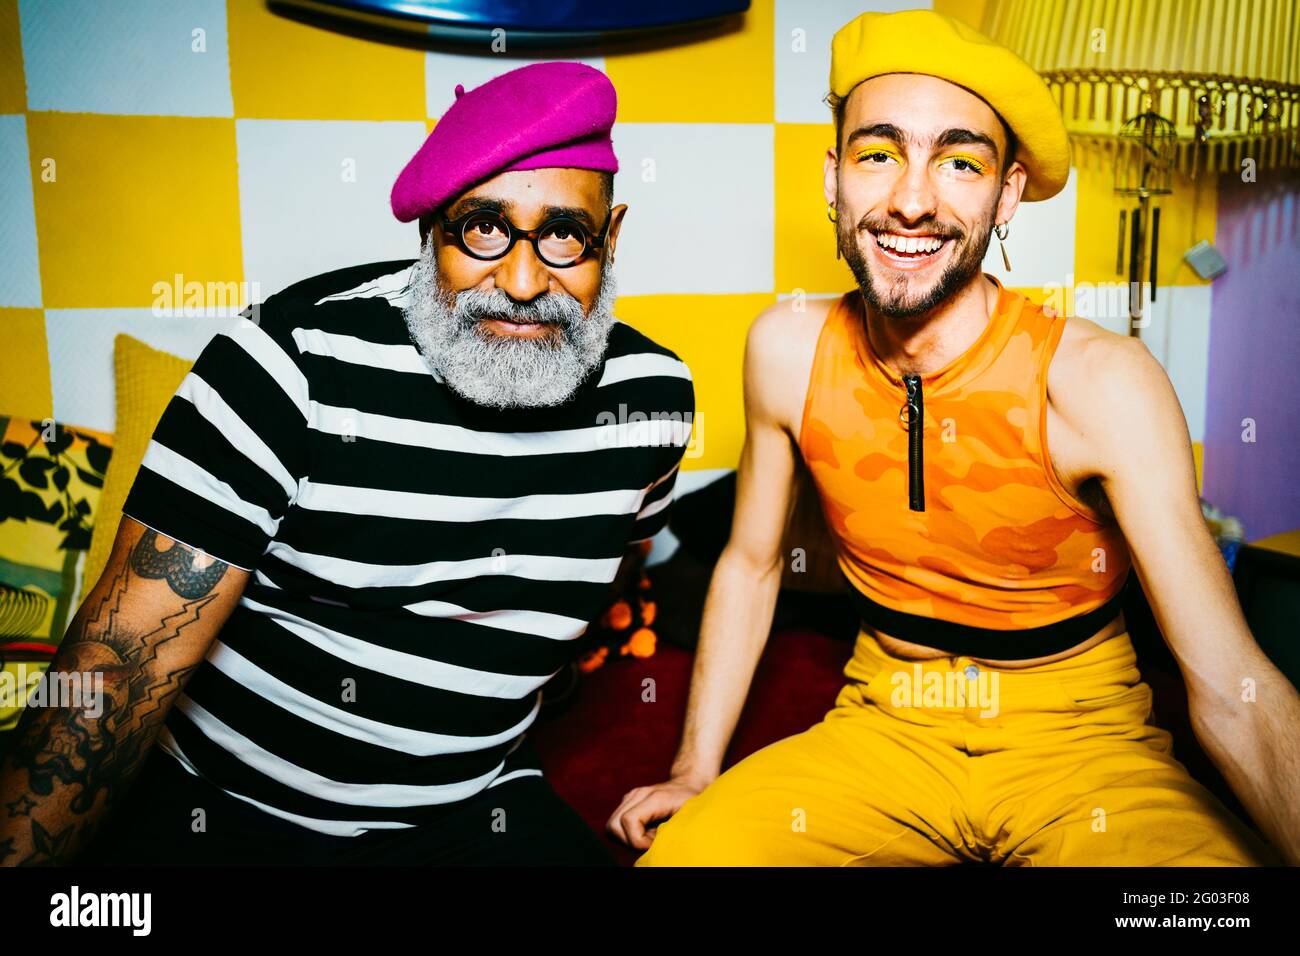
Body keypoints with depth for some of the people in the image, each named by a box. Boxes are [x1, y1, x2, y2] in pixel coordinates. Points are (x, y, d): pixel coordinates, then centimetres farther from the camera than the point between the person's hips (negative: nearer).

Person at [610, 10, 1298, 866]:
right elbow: (750, 565, 3)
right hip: (885, 726, 2)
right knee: (680, 848, -19)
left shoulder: (1099, 382, -19)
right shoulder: (788, 349, -9)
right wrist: (696, 772, 1)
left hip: (1082, 740, -1)